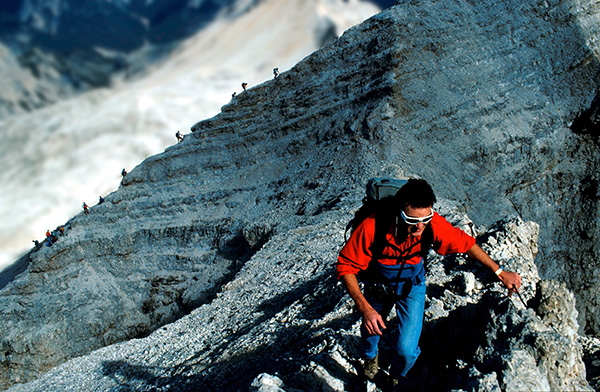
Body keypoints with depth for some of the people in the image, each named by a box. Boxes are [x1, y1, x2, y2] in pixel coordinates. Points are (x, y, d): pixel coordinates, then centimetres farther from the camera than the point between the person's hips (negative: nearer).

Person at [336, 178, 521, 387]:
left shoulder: (434, 225, -33)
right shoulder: (373, 227, -39)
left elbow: (466, 243, -14)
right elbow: (345, 266, -29)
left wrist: (500, 273, -5)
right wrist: (365, 309, -37)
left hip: (412, 284, 0)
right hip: (377, 284, 0)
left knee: (406, 350, -10)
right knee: (371, 329, 25)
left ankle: (397, 378, 28)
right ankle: (370, 356, 64)